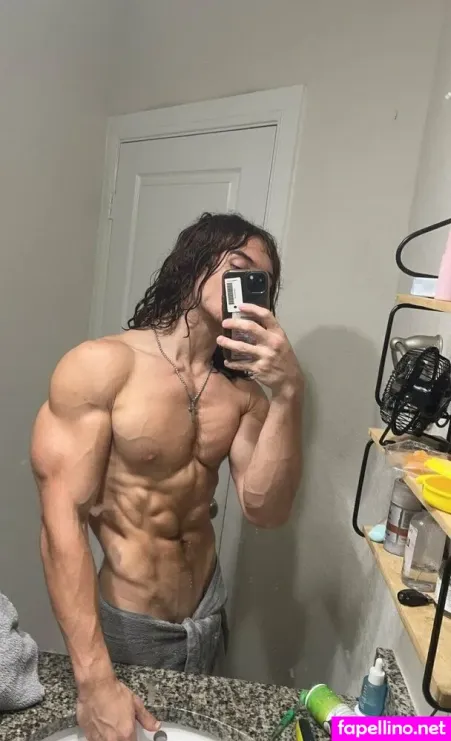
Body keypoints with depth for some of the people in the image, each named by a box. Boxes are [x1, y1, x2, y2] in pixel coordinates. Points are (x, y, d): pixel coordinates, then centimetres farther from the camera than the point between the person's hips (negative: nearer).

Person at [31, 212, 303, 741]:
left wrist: (287, 393, -27)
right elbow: (62, 519, -23)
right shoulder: (100, 366, -20)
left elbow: (265, 512, -15)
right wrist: (95, 680, -25)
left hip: (207, 612, 6)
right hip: (126, 624, -5)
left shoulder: (244, 392, -5)